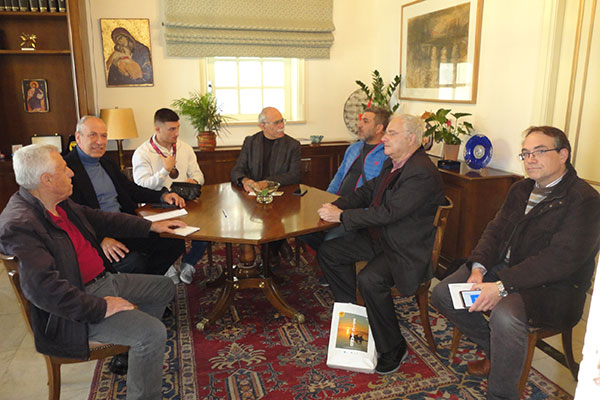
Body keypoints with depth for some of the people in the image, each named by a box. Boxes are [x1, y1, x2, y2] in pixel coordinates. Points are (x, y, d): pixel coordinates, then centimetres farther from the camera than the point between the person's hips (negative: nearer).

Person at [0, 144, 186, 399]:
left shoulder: (60, 204, 3)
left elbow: (99, 219, 18)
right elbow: (43, 289, -31)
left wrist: (151, 226, 17)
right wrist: (101, 308, -26)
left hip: (103, 280, 10)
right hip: (74, 307, -10)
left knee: (165, 287, 19)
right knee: (153, 333, -24)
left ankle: (130, 348, 28)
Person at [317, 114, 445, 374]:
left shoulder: (423, 174, -23)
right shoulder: (392, 163, 8)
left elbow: (387, 213, -28)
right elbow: (367, 191, 13)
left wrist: (341, 216, -22)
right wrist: (336, 206, -4)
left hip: (406, 248, -10)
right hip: (379, 237, 10)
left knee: (370, 280, -33)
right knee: (328, 252, 6)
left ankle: (393, 348, -8)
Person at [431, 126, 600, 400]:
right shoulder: (521, 190, 13)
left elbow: (561, 259, -23)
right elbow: (496, 230, 9)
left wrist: (503, 286, -27)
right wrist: (478, 268, -10)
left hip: (553, 288, -8)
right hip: (503, 268, 8)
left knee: (505, 315, -36)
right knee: (442, 294, -3)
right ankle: (496, 351, 16)